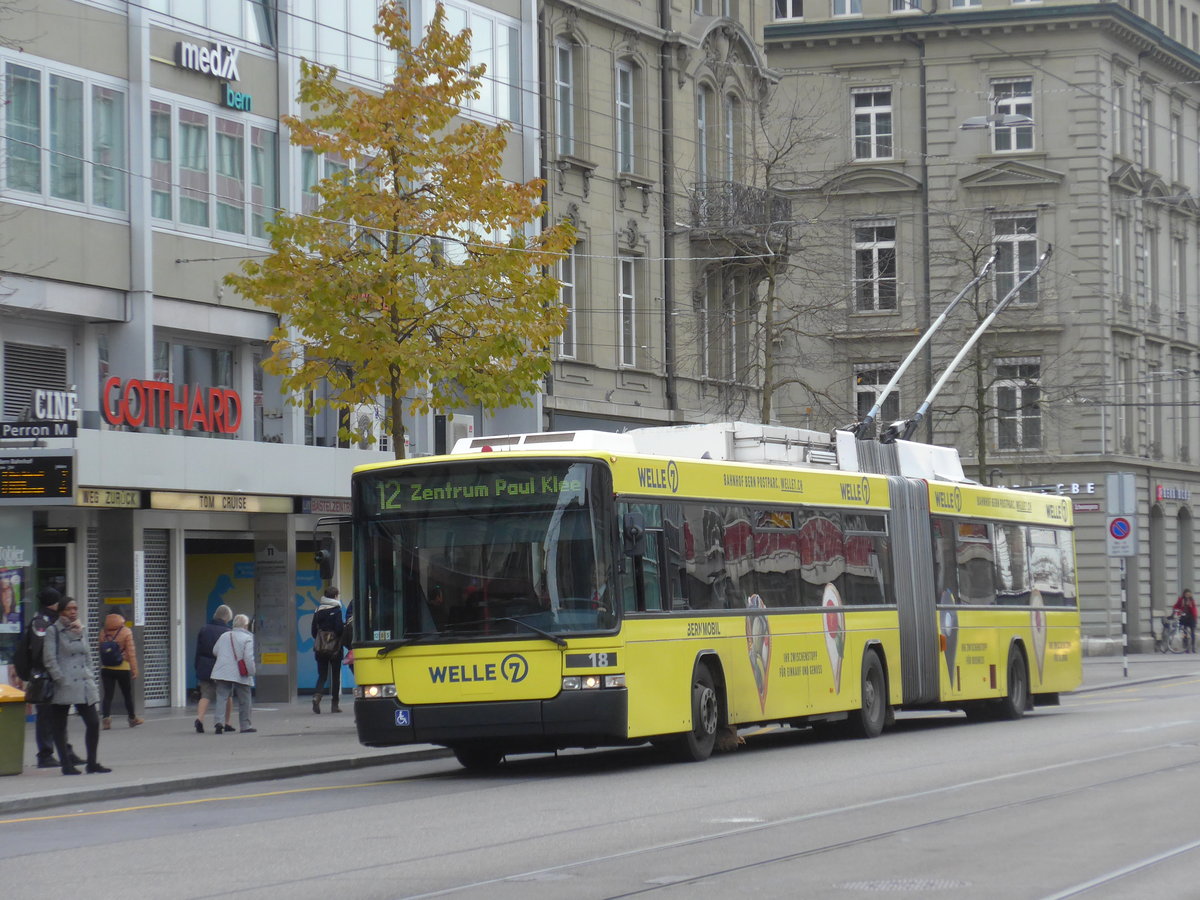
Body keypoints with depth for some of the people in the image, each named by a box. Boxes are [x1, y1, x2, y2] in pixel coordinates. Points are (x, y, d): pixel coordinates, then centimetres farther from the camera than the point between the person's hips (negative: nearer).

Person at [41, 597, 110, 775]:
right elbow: (49, 659, -11)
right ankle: (66, 765, 7)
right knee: (60, 726, 2)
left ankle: (92, 763, 8)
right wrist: (60, 679, -16)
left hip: (83, 684, 6)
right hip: (63, 686, -6)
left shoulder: (79, 631, 16)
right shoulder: (53, 631, -4)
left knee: (93, 722, 0)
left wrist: (90, 677, 9)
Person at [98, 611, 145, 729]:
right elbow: (131, 652, -9)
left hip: (106, 669, 2)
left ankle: (106, 718, -17)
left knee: (108, 695, 0)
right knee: (128, 695, 12)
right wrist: (134, 669, -4)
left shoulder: (103, 632, -1)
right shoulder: (126, 632, -9)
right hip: (123, 669, -2)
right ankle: (133, 719, 24)